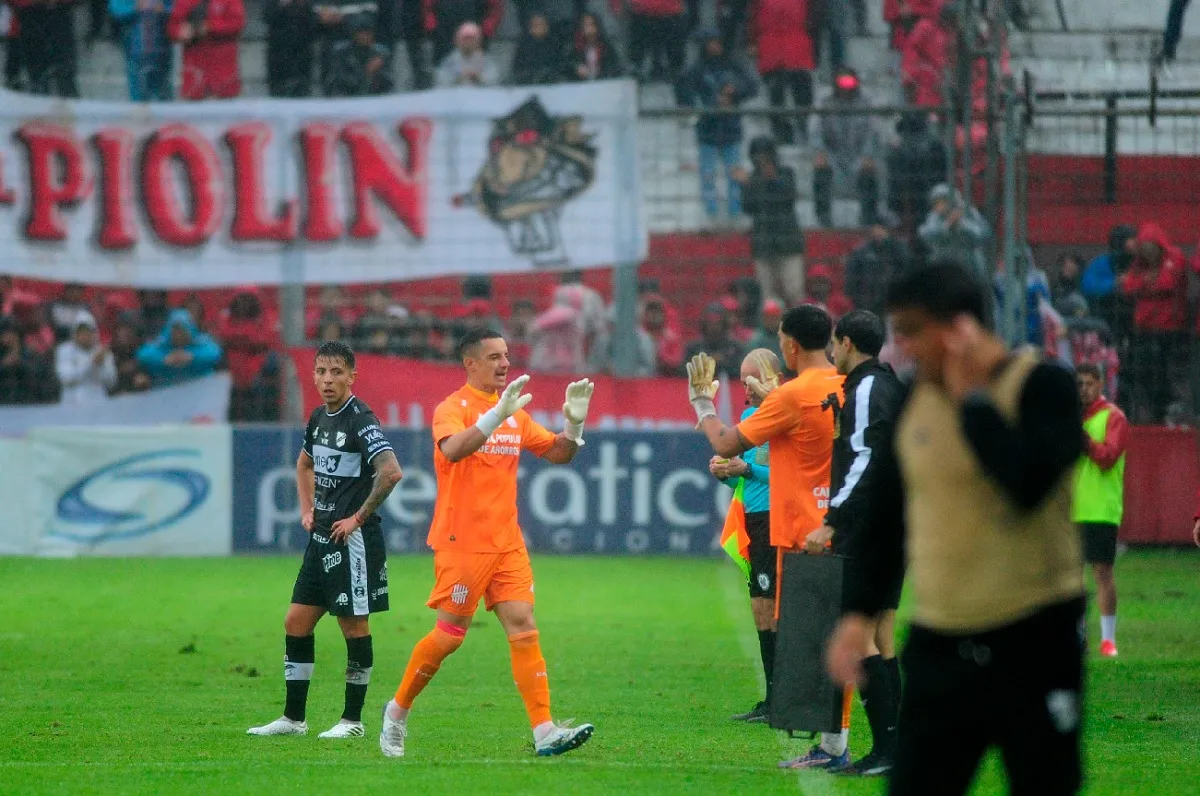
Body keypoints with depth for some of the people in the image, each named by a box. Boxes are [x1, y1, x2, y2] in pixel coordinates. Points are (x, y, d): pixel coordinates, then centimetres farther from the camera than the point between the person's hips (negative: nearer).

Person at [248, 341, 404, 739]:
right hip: (321, 535, 9)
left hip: (353, 538, -9)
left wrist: (359, 517, -18)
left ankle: (353, 720, 8)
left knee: (354, 625, -1)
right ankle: (293, 718, 14)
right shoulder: (319, 417, 12)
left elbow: (391, 471, -26)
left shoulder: (361, 420, -14)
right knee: (296, 622, 8)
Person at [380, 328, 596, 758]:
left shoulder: (514, 412, 14)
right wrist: (497, 415, -38)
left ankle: (545, 732, -11)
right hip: (462, 542, -6)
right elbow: (452, 449, -28)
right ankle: (397, 711, 17)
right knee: (450, 635, -3)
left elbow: (557, 453, 15)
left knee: (524, 628, -5)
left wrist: (574, 423, -4)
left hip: (507, 542, 6)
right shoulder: (452, 408, -7)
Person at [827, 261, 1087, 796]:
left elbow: (1028, 484, -27)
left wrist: (973, 396, -19)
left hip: (1034, 638, -5)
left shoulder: (1042, 386, -11)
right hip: (938, 644, 5)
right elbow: (889, 515, 17)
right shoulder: (915, 399, 7)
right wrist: (860, 611, 12)